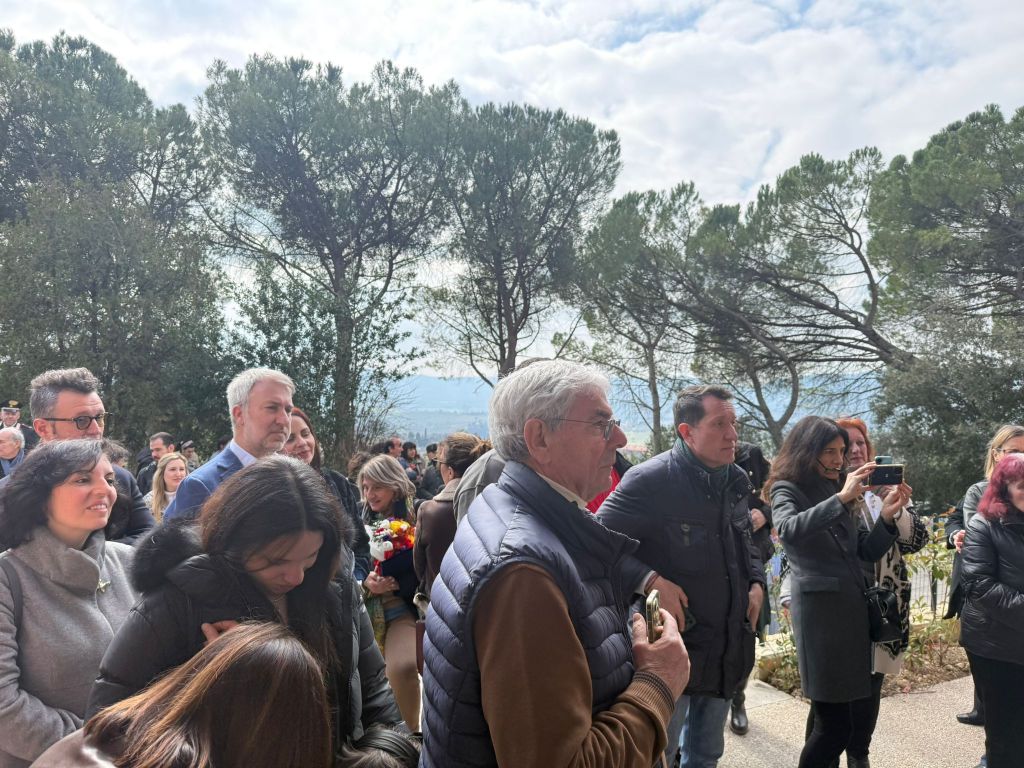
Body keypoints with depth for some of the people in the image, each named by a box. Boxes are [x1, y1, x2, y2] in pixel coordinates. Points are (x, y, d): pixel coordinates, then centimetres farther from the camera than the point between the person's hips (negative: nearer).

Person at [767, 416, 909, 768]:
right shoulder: (787, 489, -4)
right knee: (834, 723, -6)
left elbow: (868, 552, 12)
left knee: (861, 712, 9)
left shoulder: (843, 492, 14)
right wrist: (840, 498, -31)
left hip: (855, 608, 7)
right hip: (818, 610, -7)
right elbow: (789, 530, -26)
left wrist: (886, 516, -4)